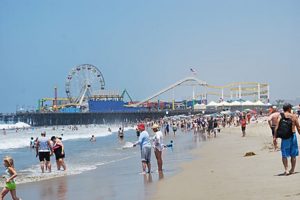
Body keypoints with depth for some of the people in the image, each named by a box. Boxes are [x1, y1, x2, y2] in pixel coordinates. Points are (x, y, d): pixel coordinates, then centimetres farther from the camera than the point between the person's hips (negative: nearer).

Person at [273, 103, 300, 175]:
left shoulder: (280, 116, -1)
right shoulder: (294, 116, -1)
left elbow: (277, 128, -8)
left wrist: (275, 138, -6)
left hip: (285, 137, 0)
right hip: (293, 136, 0)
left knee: (284, 154, 5)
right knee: (293, 154, 13)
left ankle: (286, 170, -6)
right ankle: (292, 169, 19)